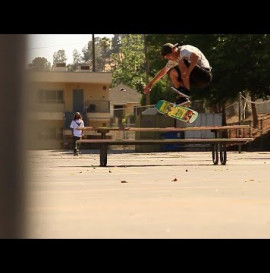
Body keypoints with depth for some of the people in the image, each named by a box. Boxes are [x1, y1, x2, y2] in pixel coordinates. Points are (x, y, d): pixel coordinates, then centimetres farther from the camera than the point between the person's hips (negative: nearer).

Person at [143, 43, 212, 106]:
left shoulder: (184, 50, -15)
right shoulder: (174, 58, 13)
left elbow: (195, 56, -37)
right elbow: (163, 71, 23)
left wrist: (188, 72, -38)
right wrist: (151, 84, 25)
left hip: (205, 74, -9)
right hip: (197, 81, 9)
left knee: (182, 62, -24)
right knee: (172, 73, 3)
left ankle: (186, 90, -22)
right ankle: (182, 98, -4)